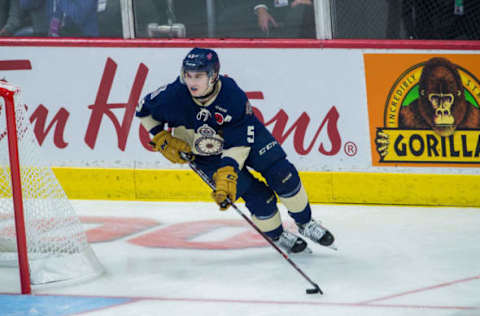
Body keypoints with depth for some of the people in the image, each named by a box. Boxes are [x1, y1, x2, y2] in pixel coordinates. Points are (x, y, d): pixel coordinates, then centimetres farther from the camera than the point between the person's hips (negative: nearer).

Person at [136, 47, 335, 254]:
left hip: (247, 136, 0)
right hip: (207, 156, 0)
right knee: (257, 196, -12)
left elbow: (239, 144, -28)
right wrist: (162, 139, -16)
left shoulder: (234, 97, -31)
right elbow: (144, 110, -9)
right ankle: (276, 236, 16)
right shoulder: (174, 96, -29)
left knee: (283, 175, -9)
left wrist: (227, 172, -39)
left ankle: (305, 223, 16)